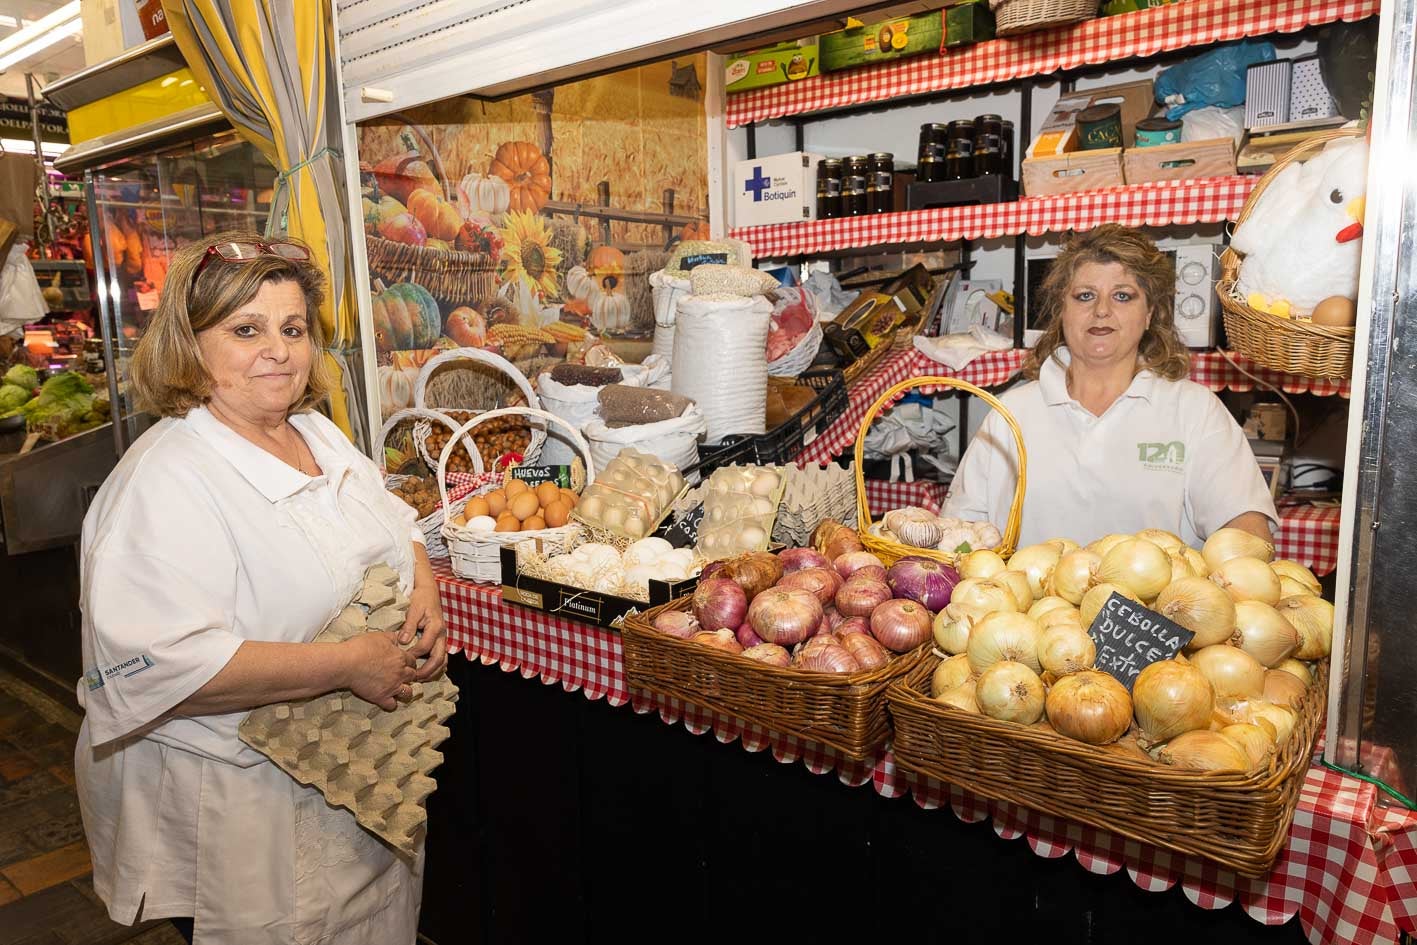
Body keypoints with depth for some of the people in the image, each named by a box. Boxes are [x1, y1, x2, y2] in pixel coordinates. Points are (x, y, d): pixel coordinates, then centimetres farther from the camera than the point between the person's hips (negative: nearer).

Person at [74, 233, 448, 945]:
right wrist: (348, 664, -28)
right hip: (237, 800, -7)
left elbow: (395, 526, 16)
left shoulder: (317, 433, 4)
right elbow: (157, 665, -30)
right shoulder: (165, 481, -21)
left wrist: (424, 587, -6)